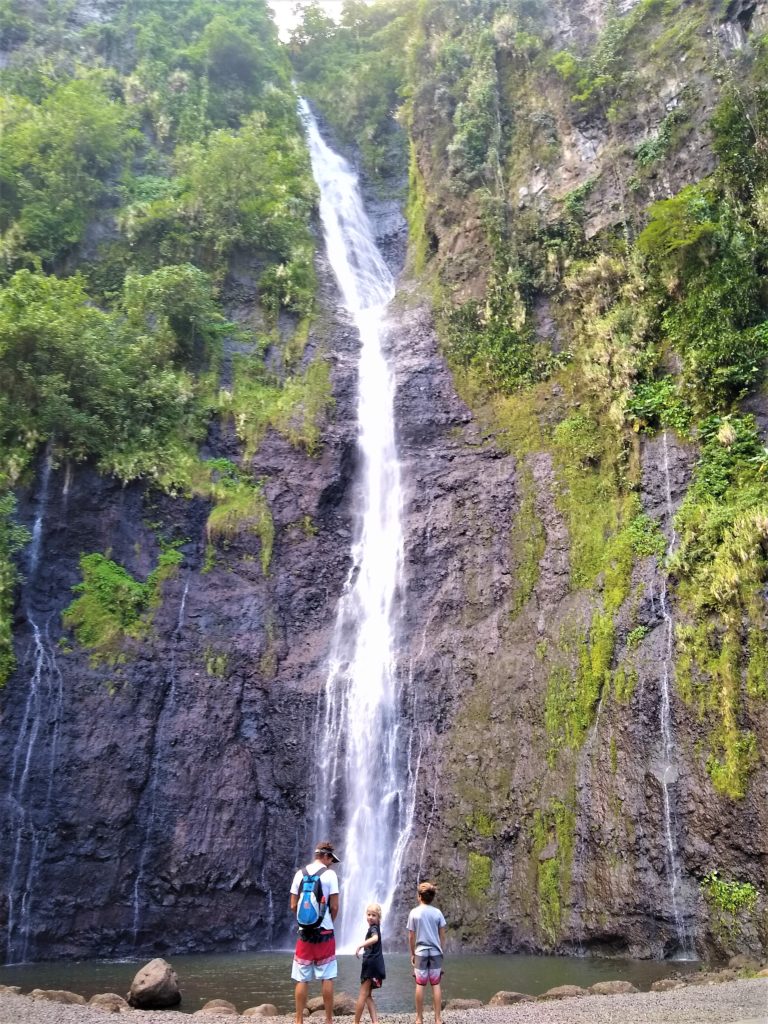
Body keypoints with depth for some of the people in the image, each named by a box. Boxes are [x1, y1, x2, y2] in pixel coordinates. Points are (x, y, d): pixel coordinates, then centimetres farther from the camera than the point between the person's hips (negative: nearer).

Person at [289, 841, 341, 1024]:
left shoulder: (300, 874, 3)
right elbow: (334, 907, -8)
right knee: (327, 978, 5)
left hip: (305, 932, 3)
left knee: (302, 979, 6)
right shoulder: (329, 874, -8)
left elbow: (293, 906, 2)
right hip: (325, 933, -3)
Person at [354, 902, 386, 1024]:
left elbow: (375, 938, -36)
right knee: (368, 995, 11)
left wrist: (360, 945, -41)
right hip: (373, 963, 10)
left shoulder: (373, 928, -13)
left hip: (371, 963, -10)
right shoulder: (375, 928, 17)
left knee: (363, 994, -4)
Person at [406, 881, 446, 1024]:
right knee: (436, 985, 5)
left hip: (421, 952, -1)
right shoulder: (438, 912, -1)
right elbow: (442, 936, 3)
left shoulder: (414, 912, -4)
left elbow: (411, 937, -1)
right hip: (436, 952, 1)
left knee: (420, 985, 5)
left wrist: (412, 954, 10)